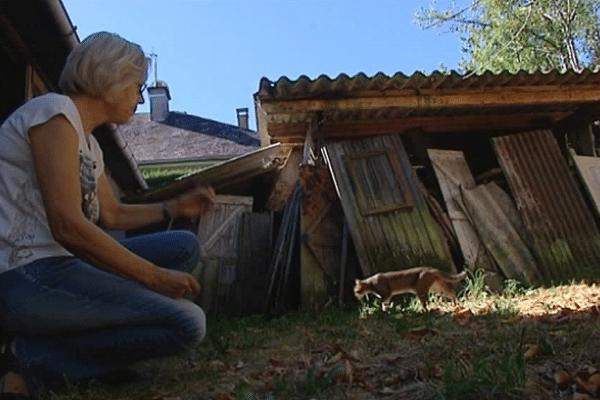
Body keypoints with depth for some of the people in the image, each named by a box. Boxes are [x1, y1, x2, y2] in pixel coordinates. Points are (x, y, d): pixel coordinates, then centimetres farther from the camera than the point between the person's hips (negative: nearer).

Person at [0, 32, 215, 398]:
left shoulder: (89, 143, 17)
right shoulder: (55, 112, -12)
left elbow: (113, 215, 25)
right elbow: (68, 227, -20)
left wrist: (176, 208, 14)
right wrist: (157, 278, -15)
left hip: (56, 265, 10)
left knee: (185, 247, 9)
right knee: (188, 323, -17)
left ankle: (97, 338, 1)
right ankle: (33, 359, -9)